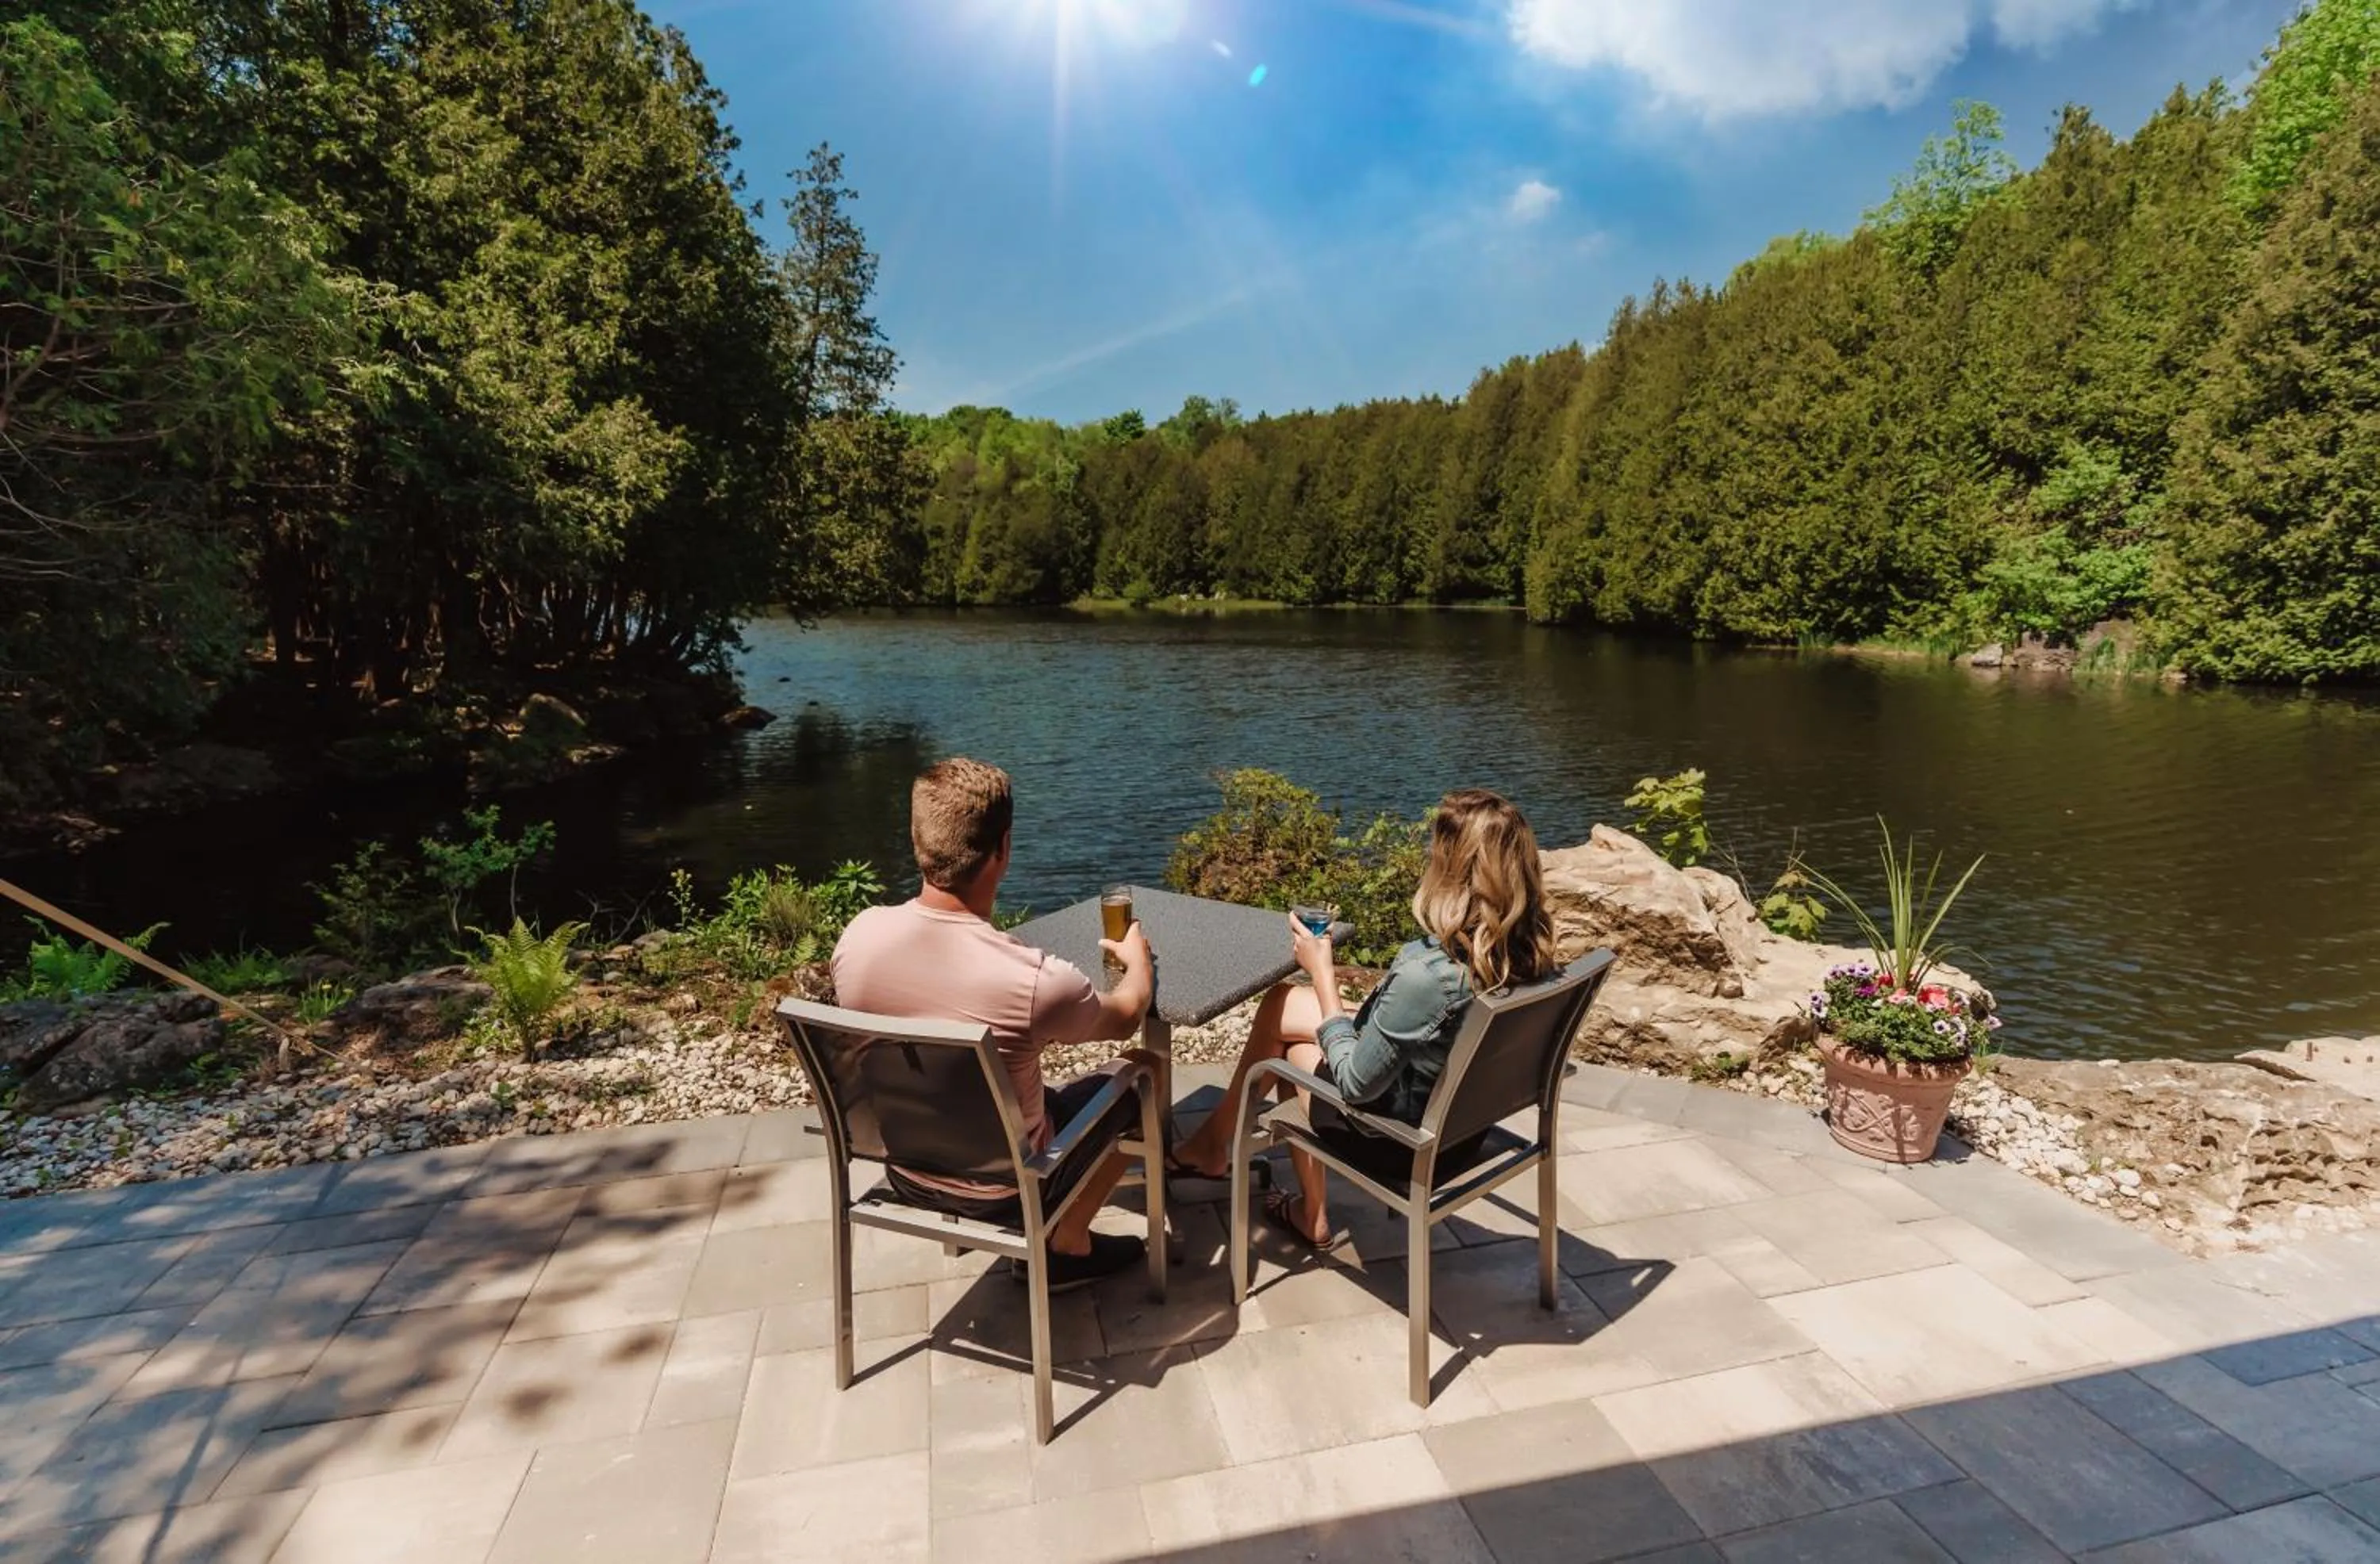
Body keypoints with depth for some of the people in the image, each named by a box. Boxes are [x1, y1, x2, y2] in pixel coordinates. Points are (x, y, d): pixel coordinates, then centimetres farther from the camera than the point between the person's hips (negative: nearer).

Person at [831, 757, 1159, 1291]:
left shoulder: (859, 934, -20)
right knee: (1128, 1088, 18)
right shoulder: (1034, 978, -33)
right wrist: (1138, 960, 11)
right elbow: (1124, 1019, -10)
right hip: (1003, 1193, -5)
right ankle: (1067, 1244, 25)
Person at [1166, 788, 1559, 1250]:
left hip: (1408, 1145, -7)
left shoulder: (1427, 972, -37)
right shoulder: (1532, 949, -14)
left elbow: (1355, 1083, -24)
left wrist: (1322, 972, -16)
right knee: (1280, 1005, 14)